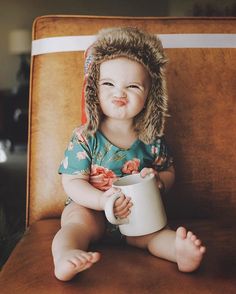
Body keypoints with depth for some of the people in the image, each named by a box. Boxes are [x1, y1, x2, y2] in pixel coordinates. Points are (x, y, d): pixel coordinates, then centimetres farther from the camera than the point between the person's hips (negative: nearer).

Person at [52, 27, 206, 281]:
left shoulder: (152, 139, -2)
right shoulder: (85, 137, -10)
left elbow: (169, 172, 9)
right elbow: (72, 182, -13)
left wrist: (159, 181, -17)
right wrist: (102, 200, -32)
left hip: (137, 212, 3)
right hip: (90, 207, -2)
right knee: (79, 220, -30)